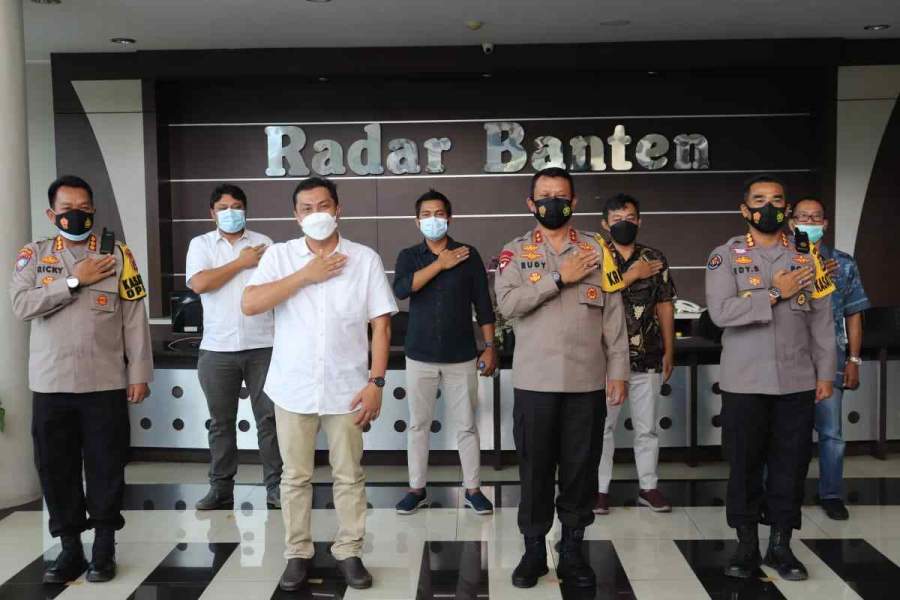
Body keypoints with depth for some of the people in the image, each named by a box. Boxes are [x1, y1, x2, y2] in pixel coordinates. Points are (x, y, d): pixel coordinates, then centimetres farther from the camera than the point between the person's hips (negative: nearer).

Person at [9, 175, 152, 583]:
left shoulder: (117, 255, 2)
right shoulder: (33, 255, 6)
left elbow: (135, 319, 0)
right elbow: (22, 306, -10)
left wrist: (139, 373, -3)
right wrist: (75, 281, -14)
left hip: (105, 382, -1)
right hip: (50, 383, 2)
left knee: (106, 466, 5)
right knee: (56, 468, 8)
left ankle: (104, 548, 18)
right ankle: (70, 547, 21)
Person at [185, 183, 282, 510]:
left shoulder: (264, 244, 7)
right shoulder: (201, 244, 6)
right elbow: (199, 283, -11)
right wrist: (241, 263, -7)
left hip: (263, 346, 0)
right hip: (217, 349, 0)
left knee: (269, 418, 2)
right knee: (221, 422, 9)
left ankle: (275, 486, 11)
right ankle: (220, 488, 19)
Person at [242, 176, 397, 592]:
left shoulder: (365, 259, -2)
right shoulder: (279, 255, 0)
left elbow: (381, 325, -1)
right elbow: (249, 305, -14)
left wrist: (375, 382, -8)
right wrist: (306, 275, -15)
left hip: (346, 389, 0)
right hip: (293, 388, 1)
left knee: (349, 476, 9)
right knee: (295, 477, 11)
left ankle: (349, 552, 23)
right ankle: (297, 553, 25)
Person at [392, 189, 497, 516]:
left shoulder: (468, 255, 1)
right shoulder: (408, 256, 3)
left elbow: (483, 305, 3)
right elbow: (401, 289, -18)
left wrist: (489, 348, -1)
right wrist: (440, 264, -17)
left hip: (461, 356, -1)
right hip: (420, 357, 1)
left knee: (467, 425, 6)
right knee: (418, 425, 8)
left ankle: (472, 489, 18)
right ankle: (417, 489, 21)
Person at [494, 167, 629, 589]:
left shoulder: (597, 249, 7)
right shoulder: (515, 252, 4)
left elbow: (614, 314, 4)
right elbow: (507, 303, -13)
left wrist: (618, 370, -1)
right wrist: (559, 278, -15)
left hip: (587, 380, 1)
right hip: (535, 381, -1)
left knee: (581, 467, 7)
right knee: (535, 467, 7)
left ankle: (572, 549, 22)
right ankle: (534, 548, 21)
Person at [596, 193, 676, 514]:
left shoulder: (655, 259, 6)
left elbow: (665, 306, 9)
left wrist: (669, 351, 7)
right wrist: (632, 275, -16)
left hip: (647, 357, 2)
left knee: (646, 427, 10)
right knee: (603, 425, 4)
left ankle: (649, 487, 22)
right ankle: (601, 489, 14)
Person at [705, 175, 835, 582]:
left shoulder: (806, 256, 7)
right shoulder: (725, 256, -2)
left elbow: (822, 321, 8)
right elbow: (721, 312, -16)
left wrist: (825, 373, 4)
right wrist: (775, 293, -15)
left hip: (797, 381, 3)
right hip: (744, 382, -2)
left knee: (791, 463, 8)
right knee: (744, 464, 5)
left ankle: (781, 545, 21)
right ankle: (747, 545, 18)